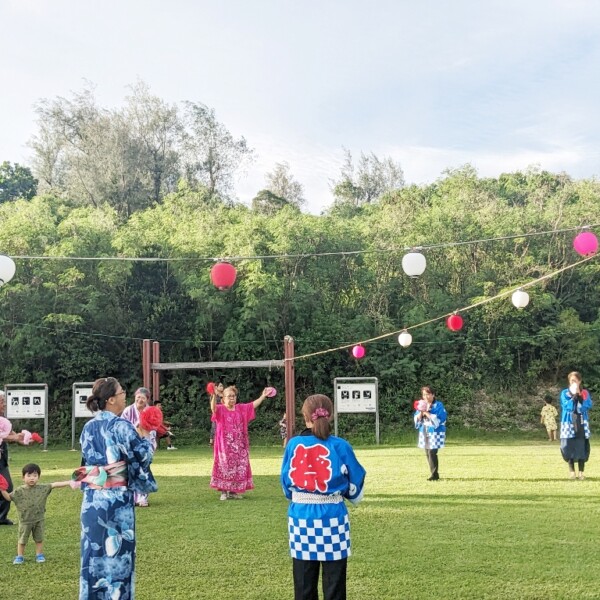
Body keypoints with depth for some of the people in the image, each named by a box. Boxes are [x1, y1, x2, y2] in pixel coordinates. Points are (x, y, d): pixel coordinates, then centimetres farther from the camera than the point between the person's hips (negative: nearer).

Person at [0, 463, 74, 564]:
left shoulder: (43, 488, -7)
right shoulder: (19, 491, -8)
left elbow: (54, 484, -11)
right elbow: (8, 497, -1)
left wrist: (69, 482, -20)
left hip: (38, 519, 1)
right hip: (25, 521, -1)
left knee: (39, 539, 11)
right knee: (22, 540, 8)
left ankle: (39, 555, 24)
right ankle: (20, 556, 21)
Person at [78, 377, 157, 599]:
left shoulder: (89, 427, 6)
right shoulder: (122, 426, -13)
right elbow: (143, 456, -10)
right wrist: (146, 436, 9)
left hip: (92, 498, 6)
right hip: (117, 499, -6)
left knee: (94, 550, 12)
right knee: (117, 551, 5)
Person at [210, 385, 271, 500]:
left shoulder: (241, 409, 9)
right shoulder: (220, 409, -6)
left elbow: (253, 405, 6)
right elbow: (213, 408, -27)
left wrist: (263, 396, -2)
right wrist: (214, 396, -45)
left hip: (239, 445, 5)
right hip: (225, 445, -5)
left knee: (238, 467, 7)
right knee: (225, 466, -2)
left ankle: (234, 491, 17)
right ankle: (224, 492, 4)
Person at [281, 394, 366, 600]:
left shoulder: (293, 445, -2)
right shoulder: (340, 446, -7)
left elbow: (286, 485, 9)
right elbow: (355, 491, 2)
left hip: (300, 516, 2)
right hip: (332, 517, -2)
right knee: (334, 583, 8)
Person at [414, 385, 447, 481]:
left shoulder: (438, 405, -8)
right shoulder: (422, 405, 12)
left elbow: (439, 419, -18)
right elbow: (417, 419, 9)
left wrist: (427, 413, -19)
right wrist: (421, 412, -12)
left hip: (435, 433, -7)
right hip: (424, 432, 7)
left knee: (432, 452, -13)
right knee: (428, 453, 8)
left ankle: (434, 474, -6)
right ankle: (434, 473, 17)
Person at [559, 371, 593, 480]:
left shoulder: (585, 393, 9)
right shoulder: (565, 393, 5)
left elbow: (588, 406, -7)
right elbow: (568, 406, -11)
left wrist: (580, 394, -12)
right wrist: (574, 395, -14)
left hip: (582, 424, 1)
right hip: (569, 424, -1)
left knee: (581, 447, -4)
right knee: (569, 446, -4)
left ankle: (581, 472, 1)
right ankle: (571, 471, 4)